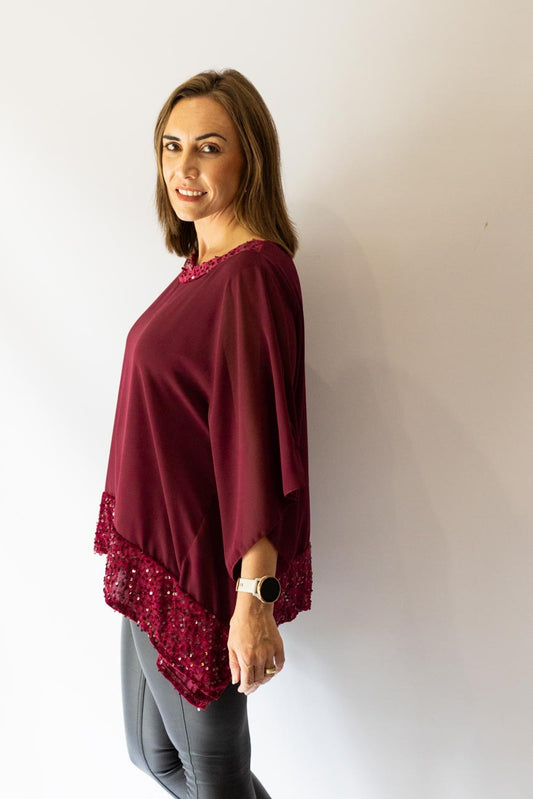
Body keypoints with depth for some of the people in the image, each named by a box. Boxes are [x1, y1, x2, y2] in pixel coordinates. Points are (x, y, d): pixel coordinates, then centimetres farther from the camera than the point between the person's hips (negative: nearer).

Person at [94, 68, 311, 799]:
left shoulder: (254, 273, -19)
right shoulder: (202, 266, 8)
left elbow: (259, 437, -24)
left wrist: (257, 598, -25)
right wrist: (141, 545, 18)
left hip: (202, 563, -9)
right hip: (156, 548, 9)